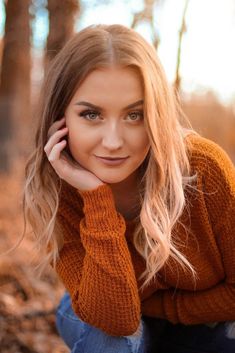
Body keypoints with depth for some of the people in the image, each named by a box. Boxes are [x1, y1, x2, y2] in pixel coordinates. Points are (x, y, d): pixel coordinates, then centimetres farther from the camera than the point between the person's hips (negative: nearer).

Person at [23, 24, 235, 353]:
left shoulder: (202, 167, -28)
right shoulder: (54, 194, -24)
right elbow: (114, 318, -32)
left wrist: (150, 307, -14)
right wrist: (97, 198, -38)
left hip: (207, 324, 1)